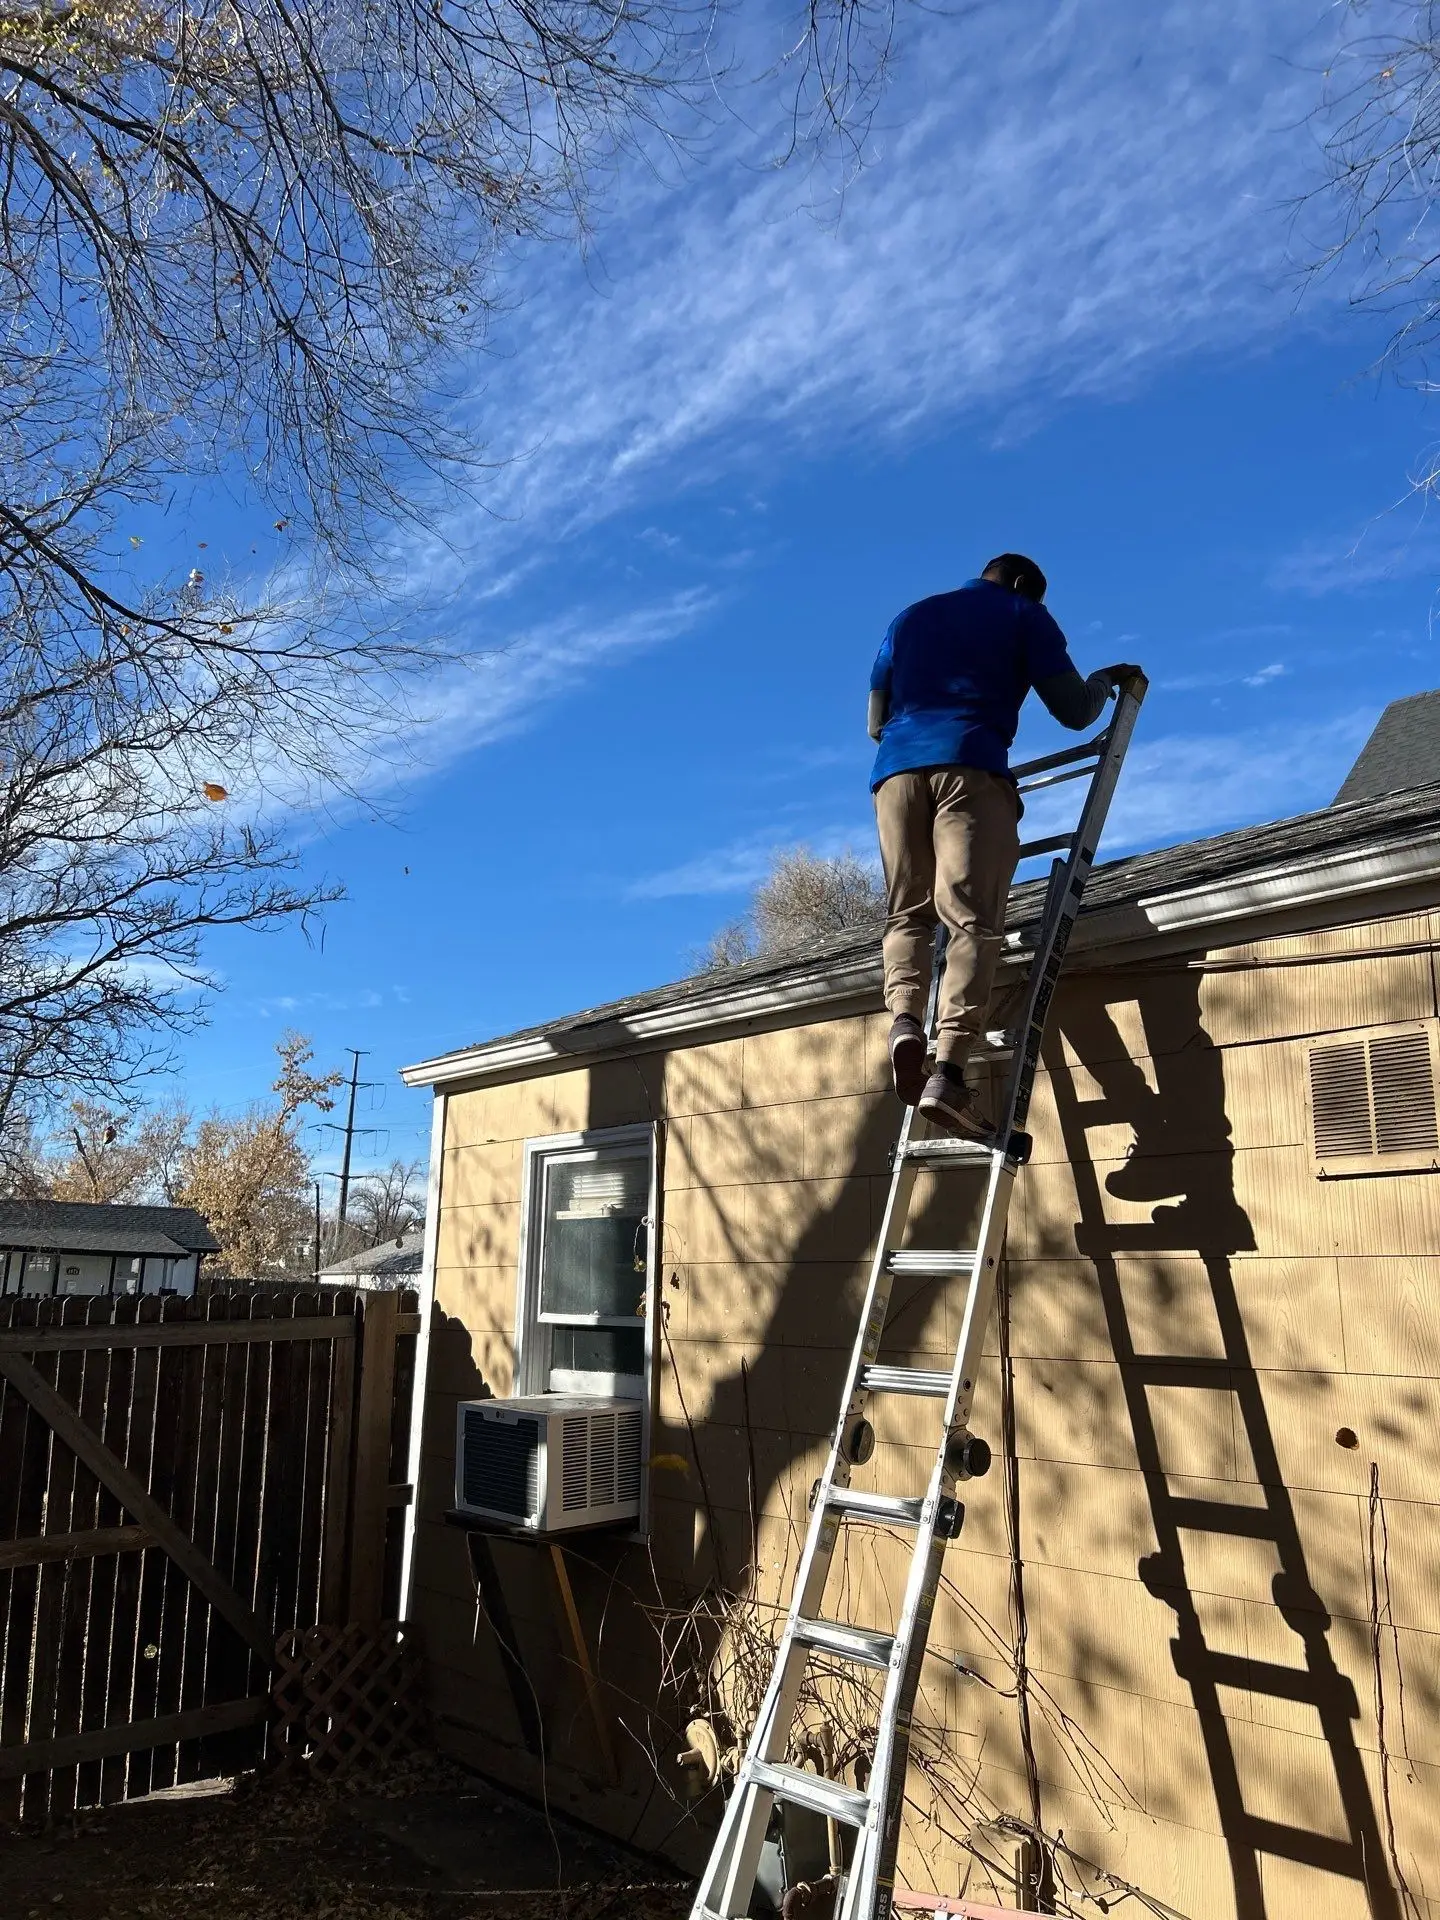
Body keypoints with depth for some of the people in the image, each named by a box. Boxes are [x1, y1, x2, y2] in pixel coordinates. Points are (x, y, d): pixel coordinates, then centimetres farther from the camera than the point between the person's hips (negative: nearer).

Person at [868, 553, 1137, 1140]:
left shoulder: (907, 619, 31)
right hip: (968, 766, -4)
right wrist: (1106, 680, 36)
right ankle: (947, 1070, -28)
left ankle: (905, 1019, -22)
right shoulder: (1023, 615, 19)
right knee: (971, 919, -13)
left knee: (906, 913, 6)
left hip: (896, 768, 4)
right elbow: (1074, 712, 15)